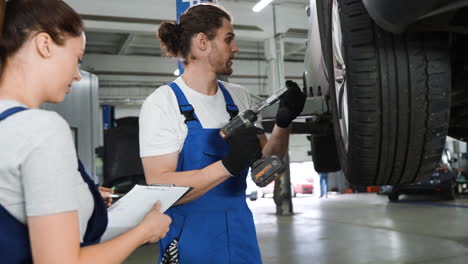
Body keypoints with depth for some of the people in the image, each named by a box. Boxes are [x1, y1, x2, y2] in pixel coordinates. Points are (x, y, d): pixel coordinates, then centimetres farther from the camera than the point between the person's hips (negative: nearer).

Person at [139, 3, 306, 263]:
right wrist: (228, 165, -30)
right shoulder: (162, 103, -14)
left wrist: (283, 123, -11)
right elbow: (161, 188, -20)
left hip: (241, 232, 5)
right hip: (191, 239, -5)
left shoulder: (239, 97, 2)